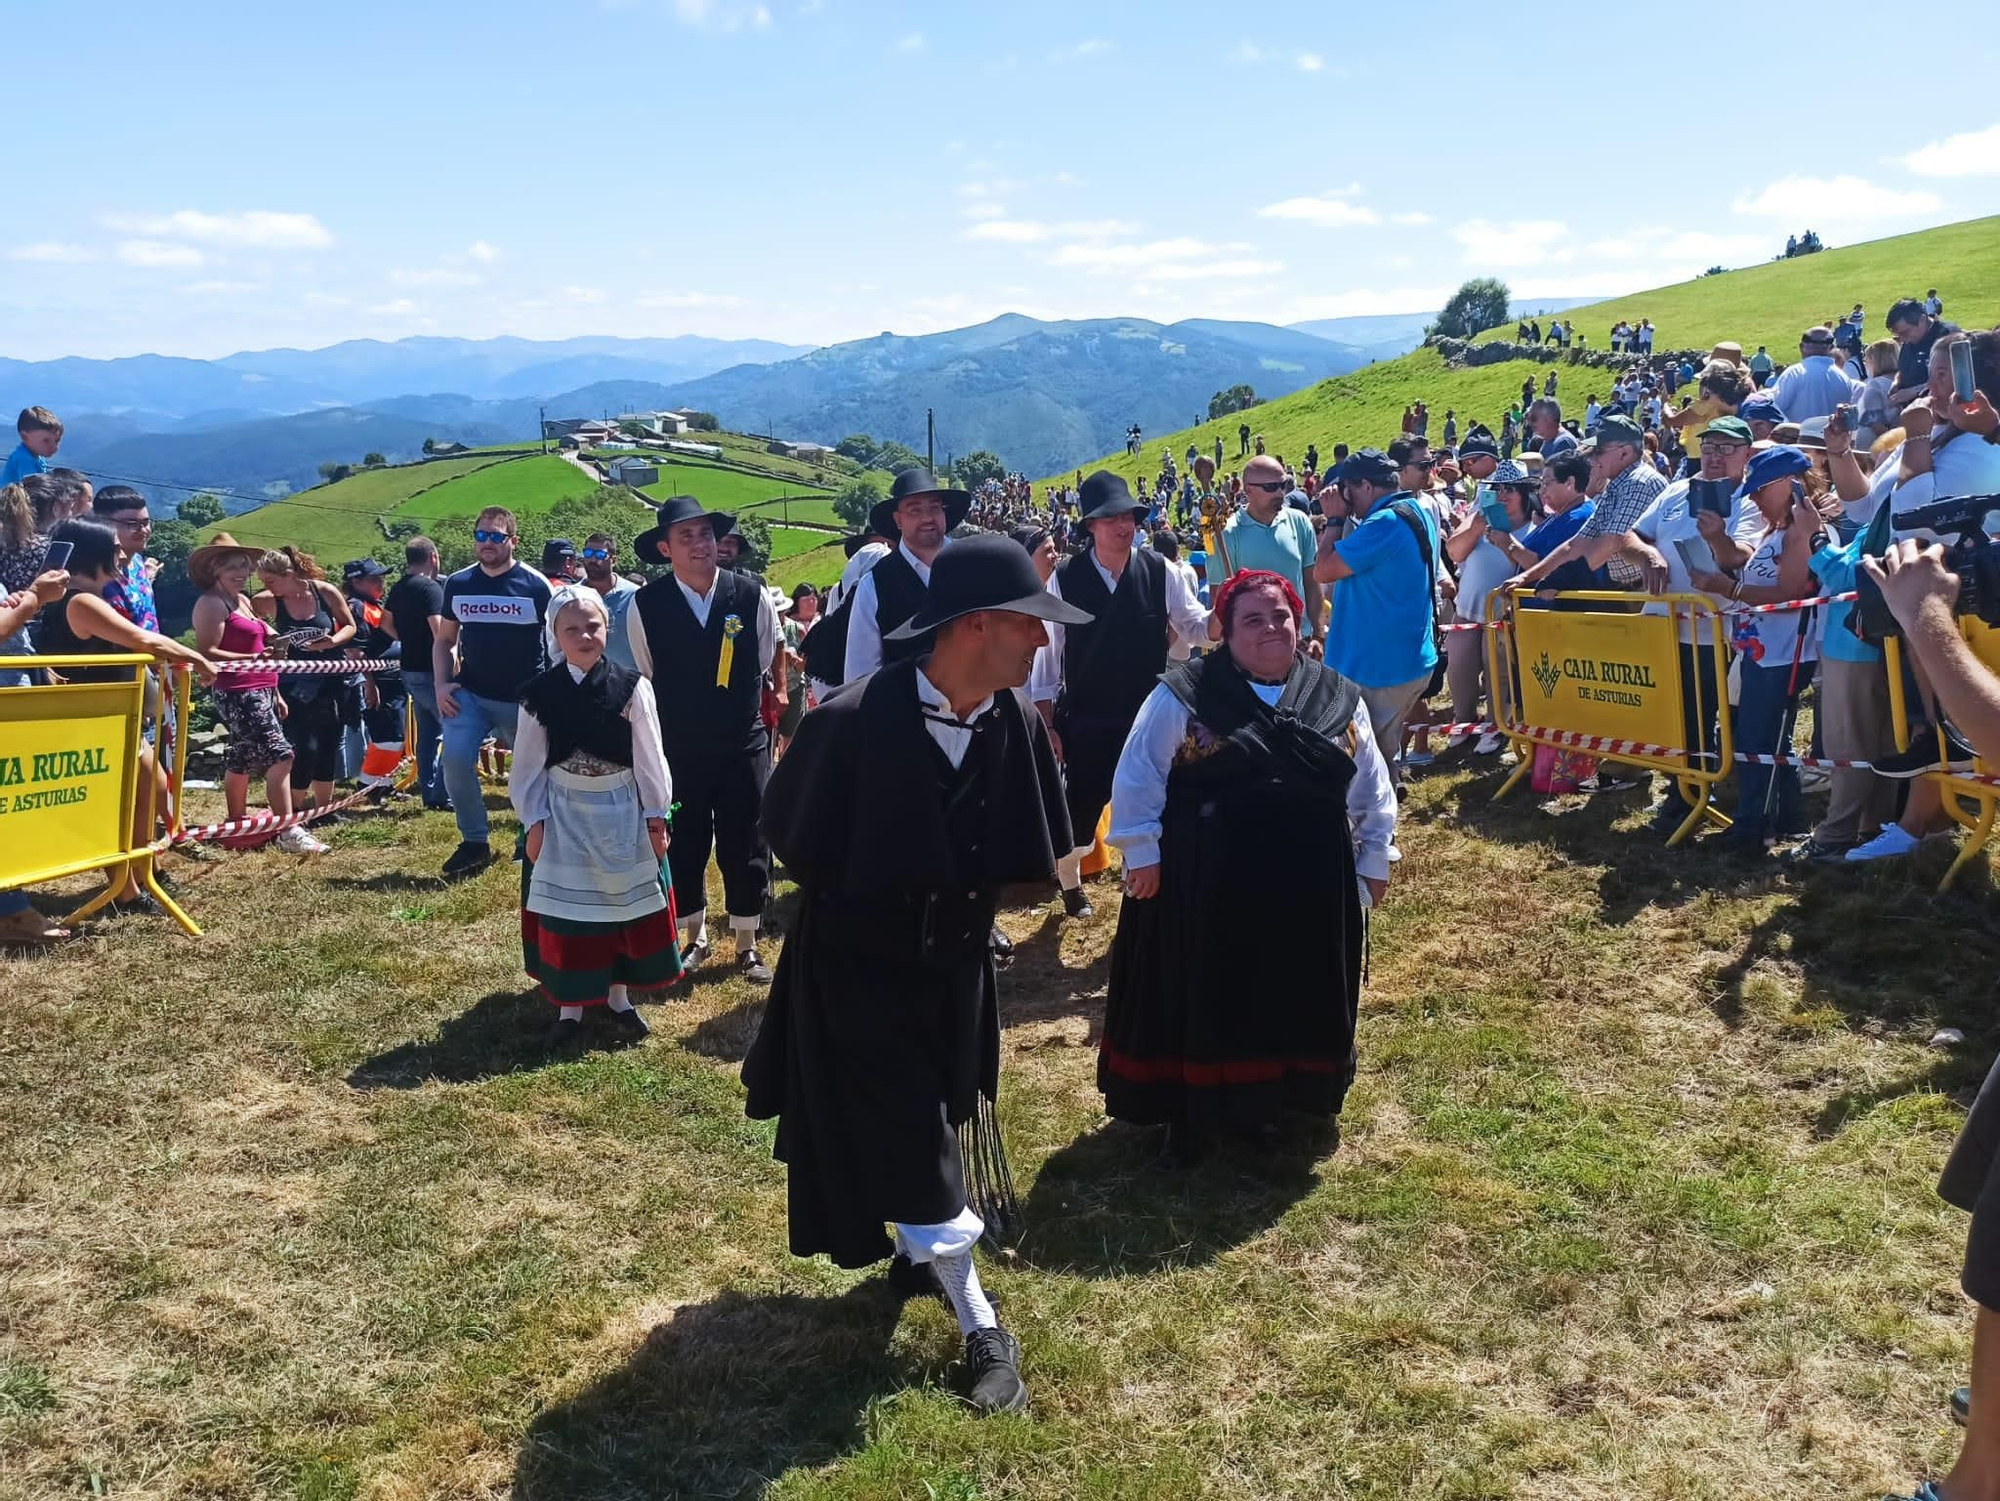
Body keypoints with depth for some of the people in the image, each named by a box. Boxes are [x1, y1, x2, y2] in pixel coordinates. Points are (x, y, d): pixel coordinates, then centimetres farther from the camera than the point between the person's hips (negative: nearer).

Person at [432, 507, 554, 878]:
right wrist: (441, 684, 0)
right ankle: (474, 842, -2)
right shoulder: (457, 584, 5)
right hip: (470, 694, 2)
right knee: (455, 759, -16)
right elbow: (444, 639, 15)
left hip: (524, 699, -2)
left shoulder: (535, 586, -6)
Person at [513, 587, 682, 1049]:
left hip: (621, 812, 0)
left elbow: (649, 757, -3)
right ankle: (570, 1006, 19)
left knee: (626, 905, 10)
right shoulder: (539, 693, -7)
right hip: (563, 815, 0)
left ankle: (619, 996, 27)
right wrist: (533, 822, -4)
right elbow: (528, 765, -1)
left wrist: (656, 816, -2)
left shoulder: (631, 687, -9)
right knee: (565, 910, 7)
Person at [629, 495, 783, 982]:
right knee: (684, 846, 10)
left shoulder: (752, 596, -8)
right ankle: (695, 938, 30)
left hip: (744, 745, 0)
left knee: (746, 846, 7)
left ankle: (746, 946, 23)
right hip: (677, 750, 0)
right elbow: (645, 678, 7)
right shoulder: (647, 605, -9)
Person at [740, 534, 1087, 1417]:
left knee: (939, 1124, 20)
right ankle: (979, 1325, 17)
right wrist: (867, 904, 0)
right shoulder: (854, 721, -28)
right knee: (909, 1147, 2)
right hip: (860, 971, -4)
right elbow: (793, 838, -11)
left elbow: (1031, 854, 3)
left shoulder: (1017, 724, -13)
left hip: (955, 968, 5)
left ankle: (919, 1249, 46)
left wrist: (965, 896, -7)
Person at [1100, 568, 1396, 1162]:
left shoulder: (1338, 699, 5)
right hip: (1206, 879, -3)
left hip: (1308, 882, 3)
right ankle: (1191, 1110, 21)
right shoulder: (1183, 696, -7)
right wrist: (1141, 852, -7)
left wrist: (1375, 858, 12)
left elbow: (1371, 785, 12)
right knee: (1202, 997, 6)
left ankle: (1268, 1100, 32)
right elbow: (1139, 775, -5)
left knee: (1291, 997, 13)